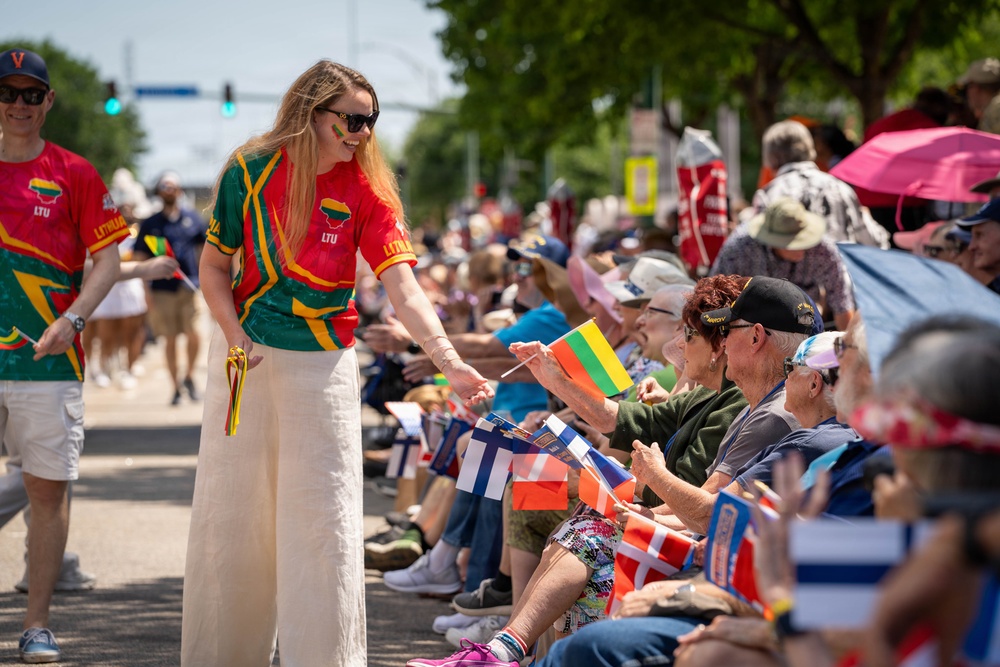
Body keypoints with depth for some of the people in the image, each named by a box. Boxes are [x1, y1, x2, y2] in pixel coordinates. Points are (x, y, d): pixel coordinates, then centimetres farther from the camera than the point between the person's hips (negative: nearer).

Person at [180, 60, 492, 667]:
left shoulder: (368, 191, -7)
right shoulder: (251, 169, -6)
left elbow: (403, 288, -16)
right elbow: (215, 266, 3)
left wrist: (451, 363, -30)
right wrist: (236, 338, -13)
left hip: (324, 365, 0)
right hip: (248, 358, 1)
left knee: (323, 518, -3)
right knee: (232, 514, 8)